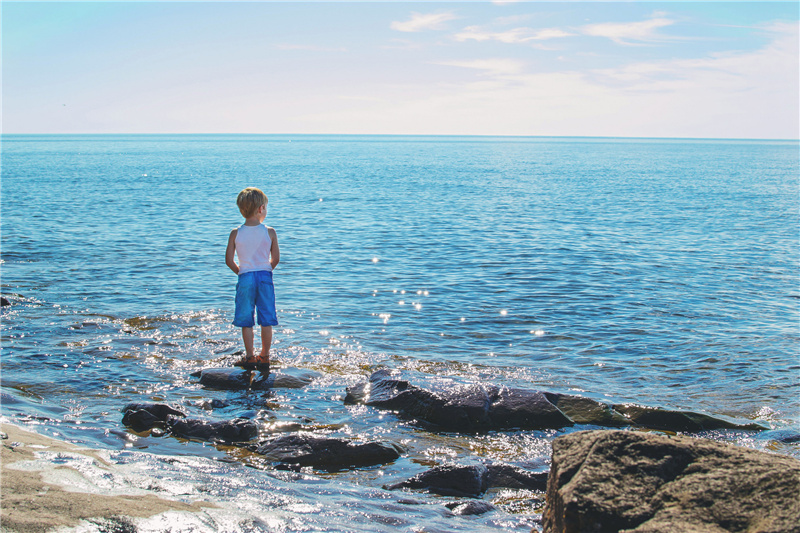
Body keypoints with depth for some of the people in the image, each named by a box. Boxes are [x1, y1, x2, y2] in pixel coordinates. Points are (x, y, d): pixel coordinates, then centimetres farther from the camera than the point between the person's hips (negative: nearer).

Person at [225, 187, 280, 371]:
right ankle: (264, 357, 12)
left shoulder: (235, 233, -3)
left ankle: (249, 357, 12)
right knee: (266, 321, 8)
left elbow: (229, 260, -2)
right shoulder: (269, 232, -4)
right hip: (265, 276, 0)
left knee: (246, 321, 9)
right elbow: (276, 259, 0)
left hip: (245, 278, 0)